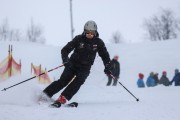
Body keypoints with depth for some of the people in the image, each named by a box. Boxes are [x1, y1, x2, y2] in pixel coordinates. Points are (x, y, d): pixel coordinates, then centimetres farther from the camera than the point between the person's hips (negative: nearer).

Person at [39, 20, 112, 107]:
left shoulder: (98, 42, -3)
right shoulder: (79, 39, -7)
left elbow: (105, 55, 7)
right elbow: (65, 50, -8)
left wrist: (107, 67, -6)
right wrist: (65, 59, -26)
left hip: (85, 68, 1)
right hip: (73, 64, -1)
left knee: (78, 82, -24)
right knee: (63, 81, -17)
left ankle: (62, 99, -31)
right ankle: (45, 94, -12)